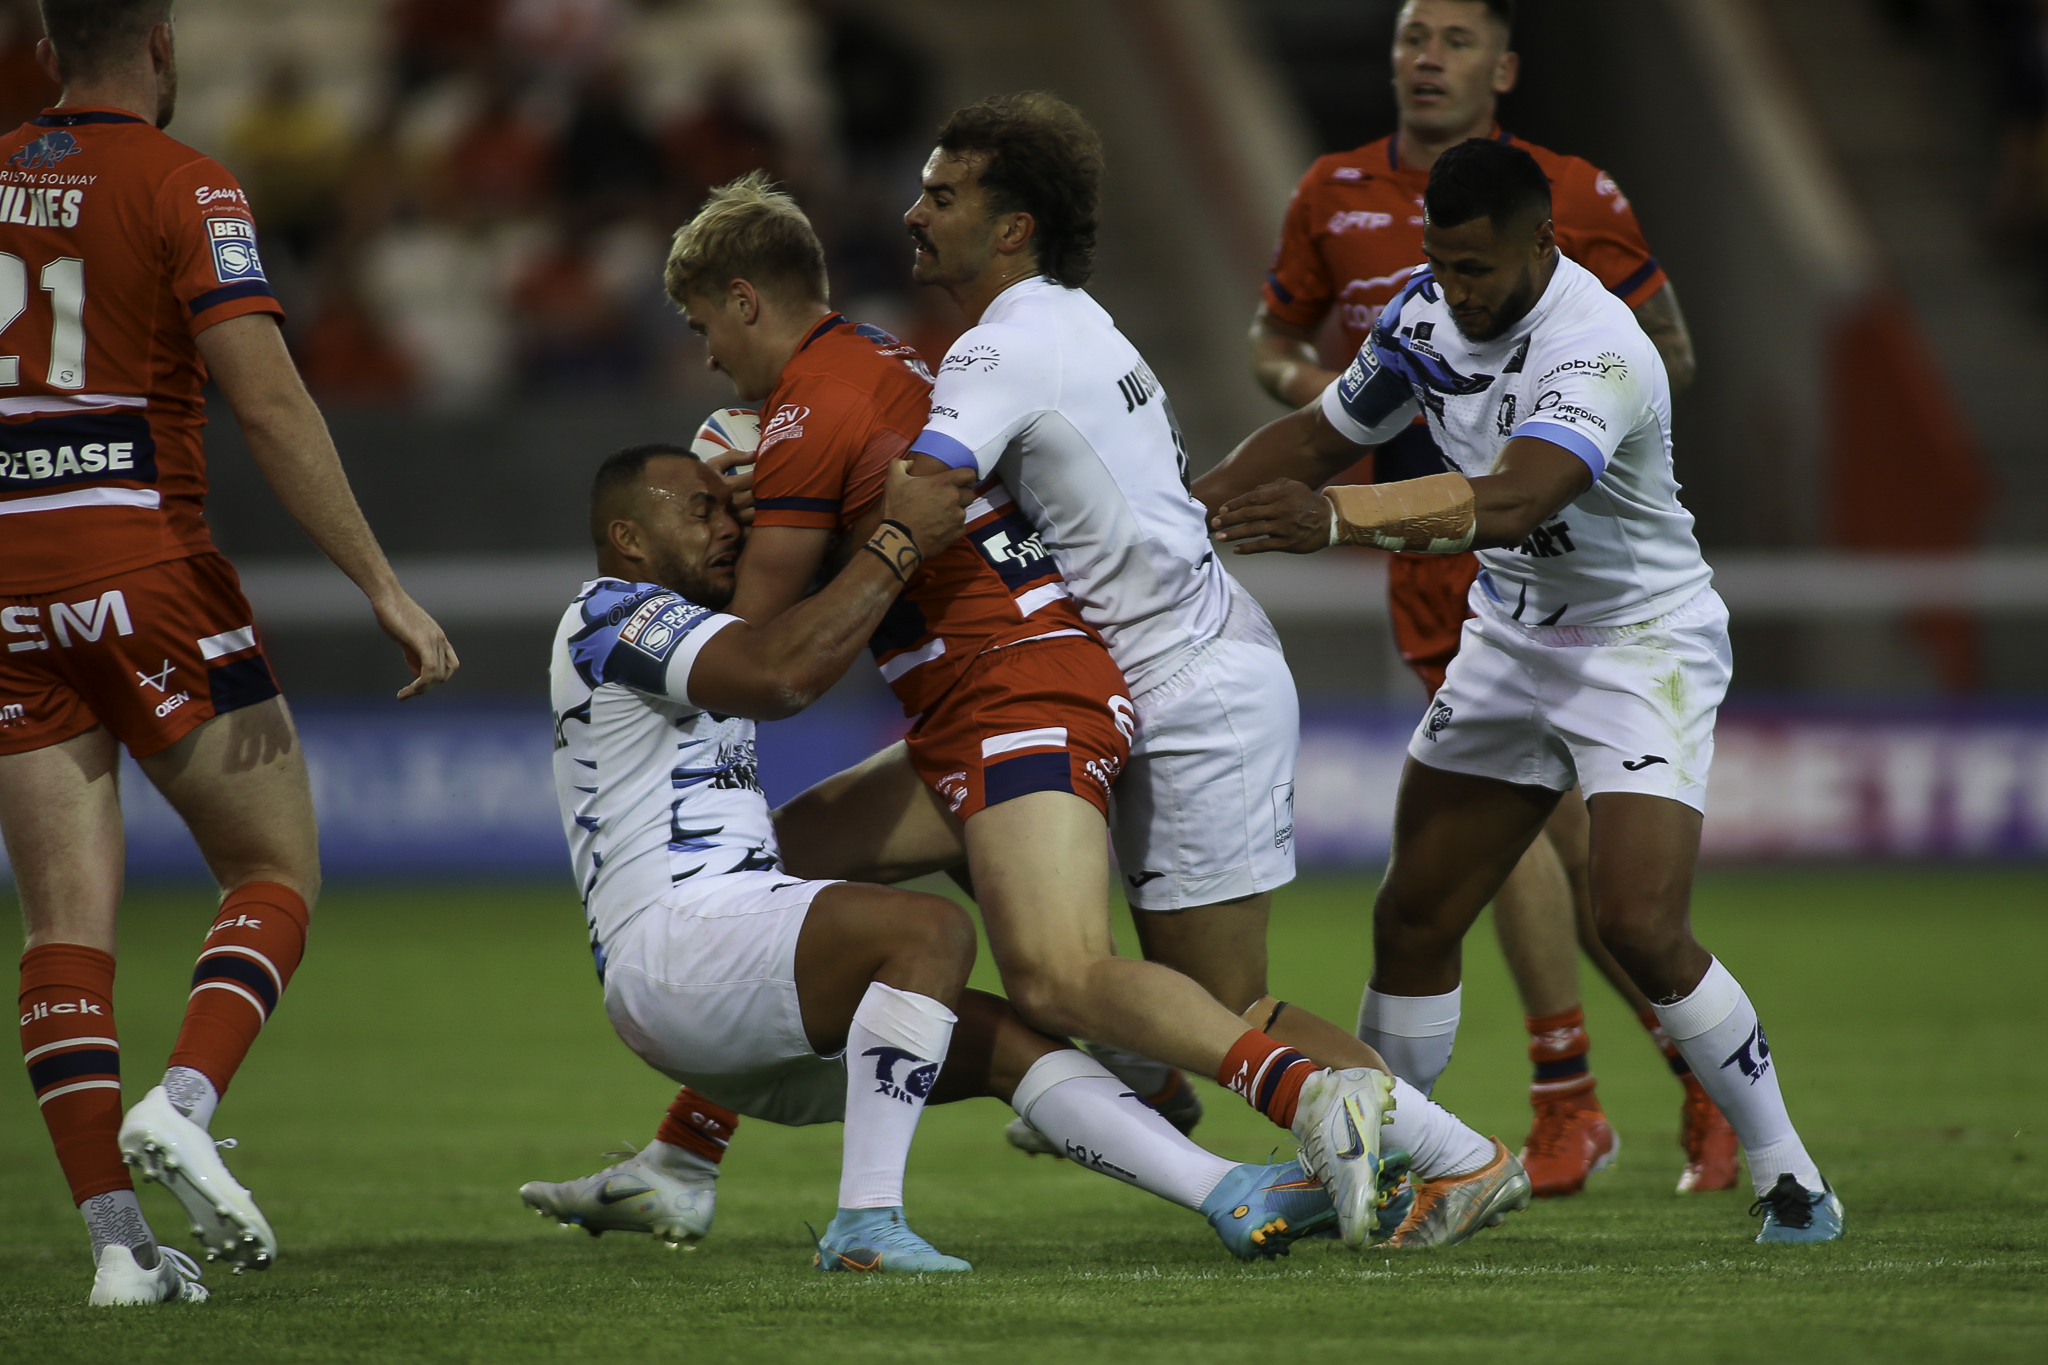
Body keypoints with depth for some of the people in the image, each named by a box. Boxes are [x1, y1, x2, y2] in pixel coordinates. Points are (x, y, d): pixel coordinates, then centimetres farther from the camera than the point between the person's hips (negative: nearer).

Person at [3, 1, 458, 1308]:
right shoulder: (185, 186, -7)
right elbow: (269, 402, -15)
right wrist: (384, 585, -14)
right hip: (147, 564, -4)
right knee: (277, 871, 9)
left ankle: (117, 1237, -5)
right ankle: (181, 1106, -15)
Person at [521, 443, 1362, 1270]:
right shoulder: (613, 616, -6)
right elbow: (781, 676, -22)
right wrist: (899, 541, -16)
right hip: (672, 947, -11)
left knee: (1006, 1041, 3)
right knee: (932, 932, -30)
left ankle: (1229, 1194, -6)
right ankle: (865, 1223, -30)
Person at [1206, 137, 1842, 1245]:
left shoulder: (1599, 355, -30)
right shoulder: (1430, 310, -5)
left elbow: (1515, 499, -47)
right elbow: (1321, 434, 10)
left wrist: (1338, 517, -58)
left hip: (1643, 645, -7)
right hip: (1510, 642, 7)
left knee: (1639, 925, -19)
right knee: (1413, 919, 5)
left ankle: (1789, 1181, -6)